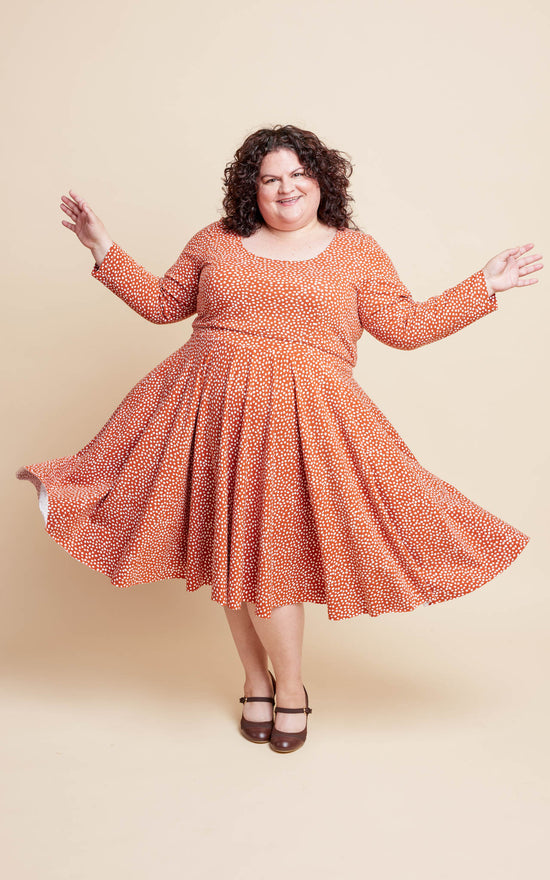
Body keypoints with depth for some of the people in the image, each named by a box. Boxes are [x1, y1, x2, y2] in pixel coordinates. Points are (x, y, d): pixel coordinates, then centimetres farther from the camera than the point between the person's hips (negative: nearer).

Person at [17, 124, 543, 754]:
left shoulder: (357, 252, 7)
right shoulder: (217, 242, 12)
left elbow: (407, 326, 5)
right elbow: (162, 303, 18)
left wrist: (484, 287, 1)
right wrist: (106, 252, 13)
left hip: (299, 414, -3)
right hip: (211, 406, 3)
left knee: (270, 551, -5)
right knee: (228, 548, 8)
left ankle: (290, 687, 20)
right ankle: (256, 679, 29)